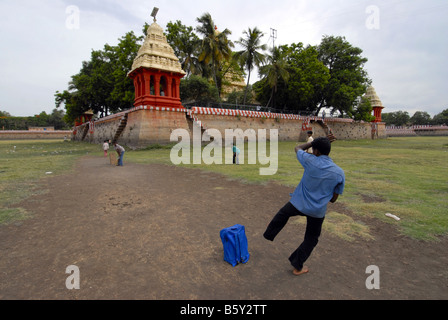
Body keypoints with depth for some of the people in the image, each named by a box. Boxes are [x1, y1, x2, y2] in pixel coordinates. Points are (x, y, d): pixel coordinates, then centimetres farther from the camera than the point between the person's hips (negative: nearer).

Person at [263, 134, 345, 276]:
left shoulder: (310, 160, -16)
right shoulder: (339, 173, -8)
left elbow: (298, 148, 7)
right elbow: (333, 199, 1)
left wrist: (315, 142, 6)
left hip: (297, 204, -1)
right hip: (317, 211, 1)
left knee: (283, 214, 32)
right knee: (311, 239, 23)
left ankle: (269, 233, 51)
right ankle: (298, 266, 34)